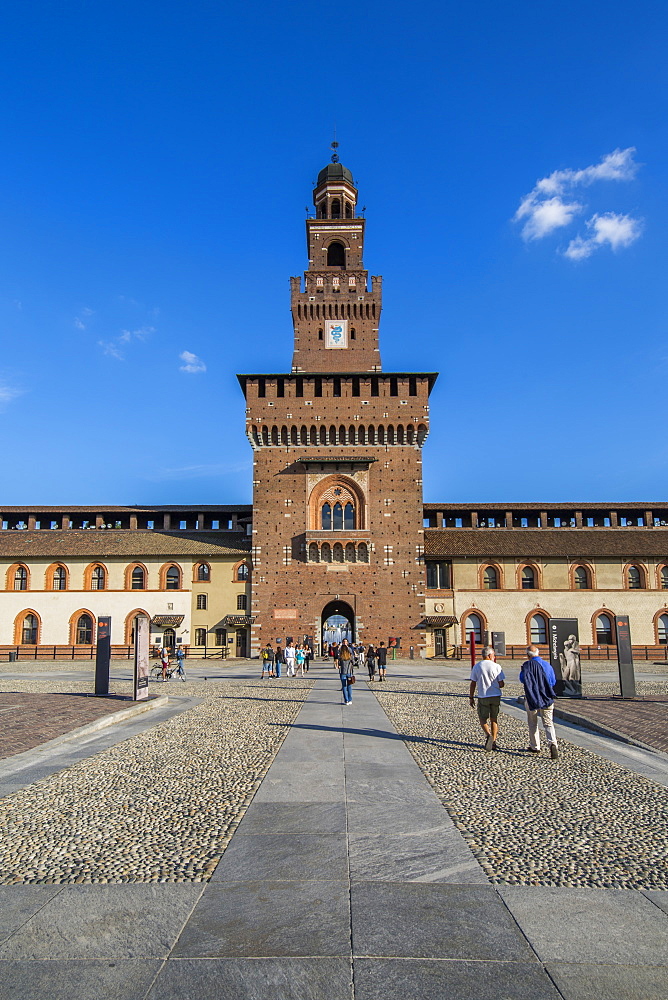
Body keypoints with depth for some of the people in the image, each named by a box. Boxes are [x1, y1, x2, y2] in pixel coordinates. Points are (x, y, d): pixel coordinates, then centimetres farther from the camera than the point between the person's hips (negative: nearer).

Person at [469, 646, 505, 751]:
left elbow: (473, 684, -1)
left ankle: (488, 735, -16)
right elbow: (501, 684, -4)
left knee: (483, 719, 10)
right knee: (494, 719, 14)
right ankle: (493, 742, 16)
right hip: (496, 696, 1)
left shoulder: (476, 667, -2)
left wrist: (471, 698, 7)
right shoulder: (496, 666, -5)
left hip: (483, 697, -1)